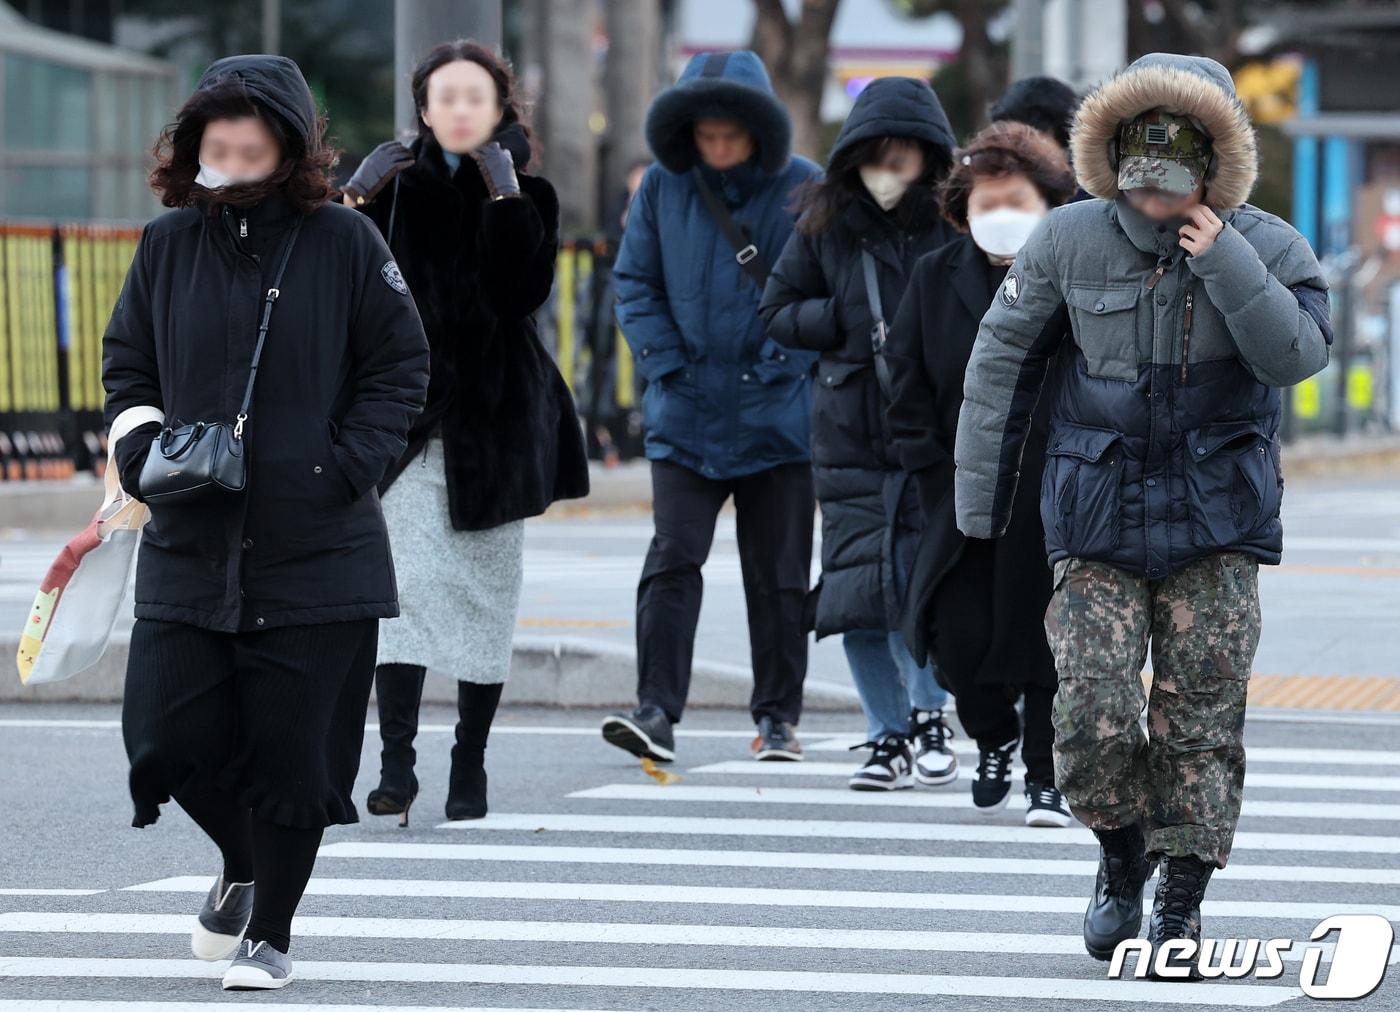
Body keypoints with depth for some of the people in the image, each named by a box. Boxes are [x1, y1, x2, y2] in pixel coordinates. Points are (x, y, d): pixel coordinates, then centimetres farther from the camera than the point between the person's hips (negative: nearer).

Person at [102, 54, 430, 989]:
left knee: (290, 753, 0)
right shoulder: (169, 245, 6)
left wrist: (351, 464, -10)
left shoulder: (343, 242, -3)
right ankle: (244, 866, 29)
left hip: (316, 549, -3)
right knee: (168, 735, -1)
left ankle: (271, 929, 17)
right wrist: (143, 450, -2)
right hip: (190, 544, 3)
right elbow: (127, 365, 16)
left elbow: (401, 367, 2)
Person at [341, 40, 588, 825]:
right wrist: (358, 207, -14)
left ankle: (470, 769, 13)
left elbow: (527, 289, -11)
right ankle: (397, 762, -23)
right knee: (405, 584, -16)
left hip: (495, 420, 1)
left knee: (484, 596, 4)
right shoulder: (397, 185, 7)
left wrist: (507, 201, -18)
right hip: (410, 414, -1)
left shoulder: (525, 195, 6)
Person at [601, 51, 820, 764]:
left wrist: (780, 365, -10)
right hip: (686, 415, 1)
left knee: (778, 571, 6)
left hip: (777, 414, -1)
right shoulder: (663, 186, 2)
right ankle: (656, 711, -14)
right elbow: (635, 282, 7)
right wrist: (668, 366, -4)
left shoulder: (802, 189, -3)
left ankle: (778, 717, 17)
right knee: (673, 557, -10)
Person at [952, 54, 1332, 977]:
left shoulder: (1266, 248, -4)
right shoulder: (1070, 241, -4)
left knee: (1202, 722, 0)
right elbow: (1002, 364, 4)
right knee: (1094, 718, -8)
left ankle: (1182, 903, 12)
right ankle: (1122, 860, 19)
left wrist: (1223, 264, -26)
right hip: (1099, 523, 0)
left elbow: (1297, 354, -20)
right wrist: (979, 504, 5)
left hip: (1215, 527, 0)